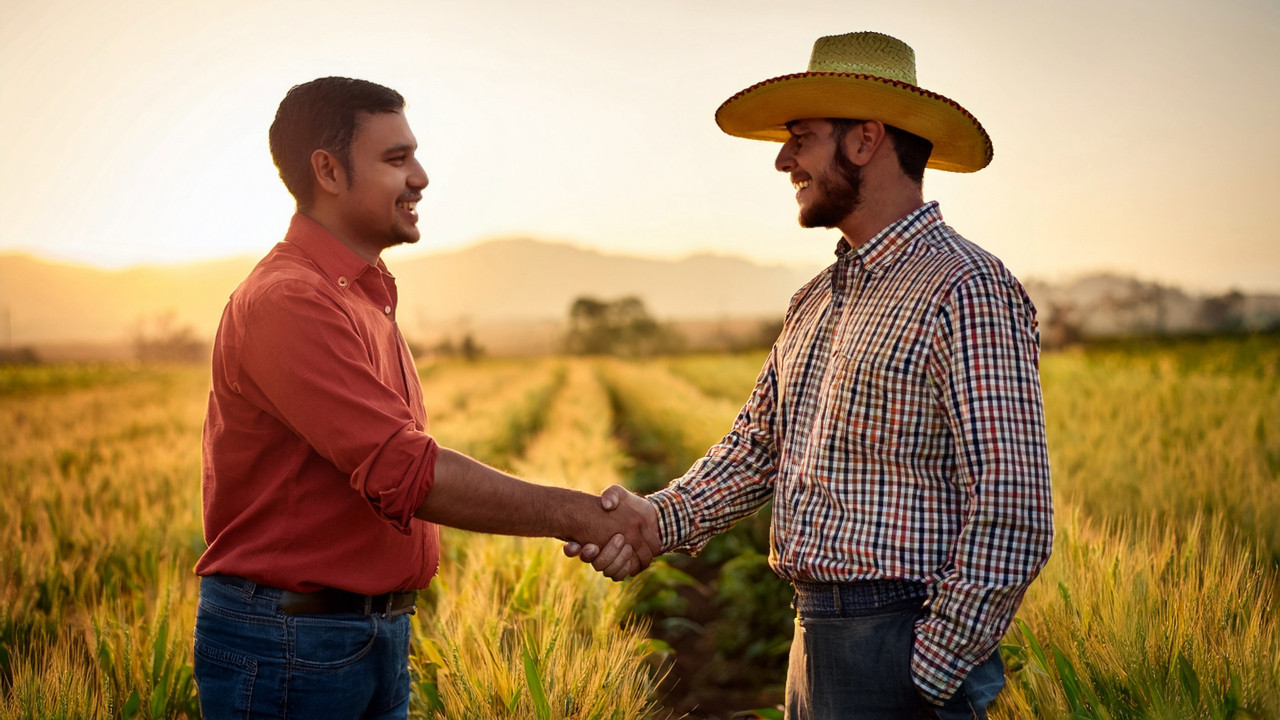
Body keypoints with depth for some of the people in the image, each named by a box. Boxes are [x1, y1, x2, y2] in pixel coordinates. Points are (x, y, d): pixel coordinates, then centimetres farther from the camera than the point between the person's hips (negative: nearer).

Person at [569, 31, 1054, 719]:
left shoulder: (967, 289, -14)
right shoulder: (816, 301, 14)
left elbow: (1011, 515, -19)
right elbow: (757, 443, 12)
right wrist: (661, 516, -6)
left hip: (900, 649, -8)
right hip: (815, 638, 8)